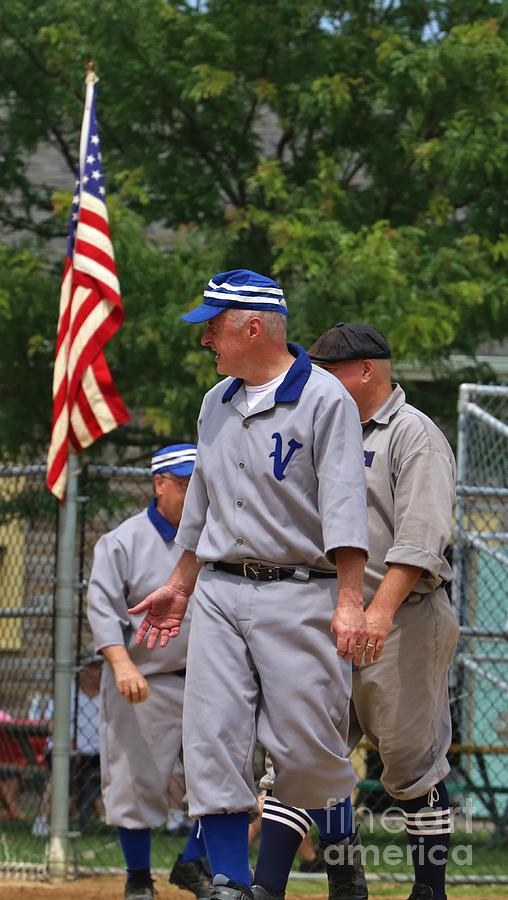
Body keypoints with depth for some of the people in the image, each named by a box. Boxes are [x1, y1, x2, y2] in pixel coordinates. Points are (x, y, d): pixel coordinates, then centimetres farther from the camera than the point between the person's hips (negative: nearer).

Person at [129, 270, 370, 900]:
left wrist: (350, 600, -23)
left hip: (299, 597, -7)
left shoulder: (323, 398, -7)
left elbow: (344, 507, -15)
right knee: (213, 742, -3)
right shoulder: (217, 404, 16)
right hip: (219, 596, 7)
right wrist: (180, 586, 26)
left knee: (308, 750, -6)